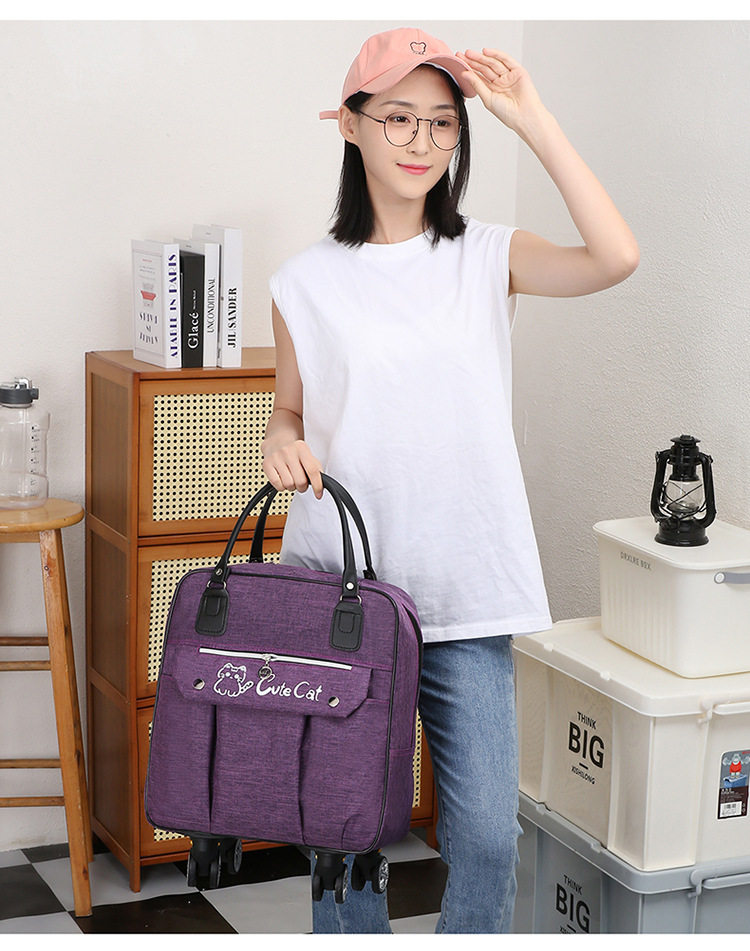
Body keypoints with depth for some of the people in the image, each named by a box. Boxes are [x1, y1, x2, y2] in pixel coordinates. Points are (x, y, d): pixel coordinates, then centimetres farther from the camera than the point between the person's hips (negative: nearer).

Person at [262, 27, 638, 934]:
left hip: (466, 591, 0)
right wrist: (282, 443, -8)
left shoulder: (489, 257, 3)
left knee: (487, 832, -4)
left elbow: (614, 258, -15)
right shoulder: (307, 282, 5)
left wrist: (532, 118, -13)